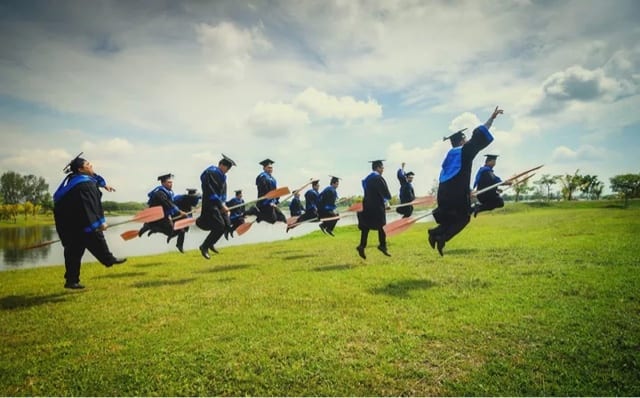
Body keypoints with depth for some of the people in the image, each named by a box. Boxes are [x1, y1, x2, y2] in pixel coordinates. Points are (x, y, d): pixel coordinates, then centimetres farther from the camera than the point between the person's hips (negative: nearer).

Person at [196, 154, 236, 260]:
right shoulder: (211, 173, -14)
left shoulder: (222, 176, 15)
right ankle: (204, 247, -3)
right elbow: (211, 192, -21)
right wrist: (221, 205, -23)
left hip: (219, 204, 9)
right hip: (210, 203, -9)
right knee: (219, 226, -18)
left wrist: (223, 203, 4)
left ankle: (210, 243, 22)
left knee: (227, 225, 4)